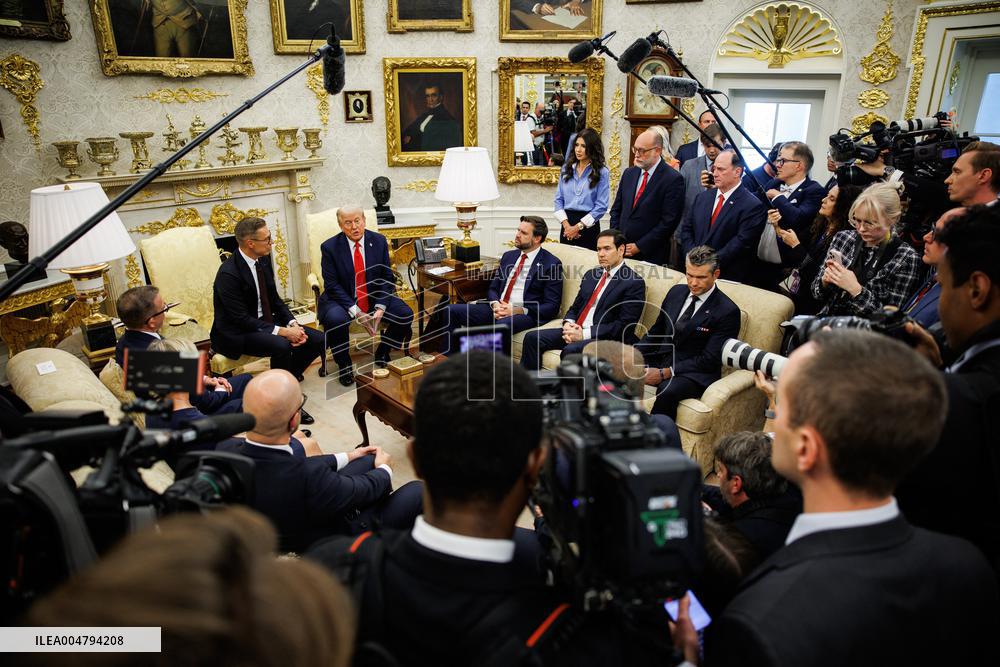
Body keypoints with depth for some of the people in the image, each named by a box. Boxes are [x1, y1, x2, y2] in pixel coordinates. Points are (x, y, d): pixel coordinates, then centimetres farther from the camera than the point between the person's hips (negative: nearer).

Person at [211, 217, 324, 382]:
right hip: (236, 334, -8)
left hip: (265, 322, 8)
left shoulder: (264, 260, 2)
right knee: (282, 346, -34)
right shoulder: (228, 274, -21)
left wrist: (293, 324, -7)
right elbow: (241, 319, -22)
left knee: (317, 340, -6)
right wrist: (282, 331, -25)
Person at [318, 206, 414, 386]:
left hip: (374, 298, 3)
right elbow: (332, 285, -12)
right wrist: (355, 311, -23)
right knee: (335, 319, -35)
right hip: (342, 300, -3)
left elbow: (387, 278, -1)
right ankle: (344, 364, -6)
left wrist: (380, 308, -16)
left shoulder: (379, 241, -1)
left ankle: (382, 353, 8)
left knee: (406, 314, -19)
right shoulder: (330, 247, -9)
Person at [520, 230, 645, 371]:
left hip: (604, 338, -7)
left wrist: (584, 334, -18)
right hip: (576, 331, 7)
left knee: (571, 350, -35)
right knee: (532, 337, -10)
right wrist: (568, 323, -4)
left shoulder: (635, 283, -5)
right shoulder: (591, 275, 18)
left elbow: (625, 325, -13)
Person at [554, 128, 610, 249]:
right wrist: (566, 224, -8)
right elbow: (558, 199, 6)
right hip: (567, 222, 3)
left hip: (589, 226, -3)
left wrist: (578, 227, -11)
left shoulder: (602, 173, -3)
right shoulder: (566, 169, 9)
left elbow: (601, 206, -8)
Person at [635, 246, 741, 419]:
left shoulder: (727, 311, -9)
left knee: (667, 390, -37)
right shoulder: (676, 291, 10)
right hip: (660, 359, 6)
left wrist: (665, 373, -19)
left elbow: (709, 359, -13)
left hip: (694, 374, -6)